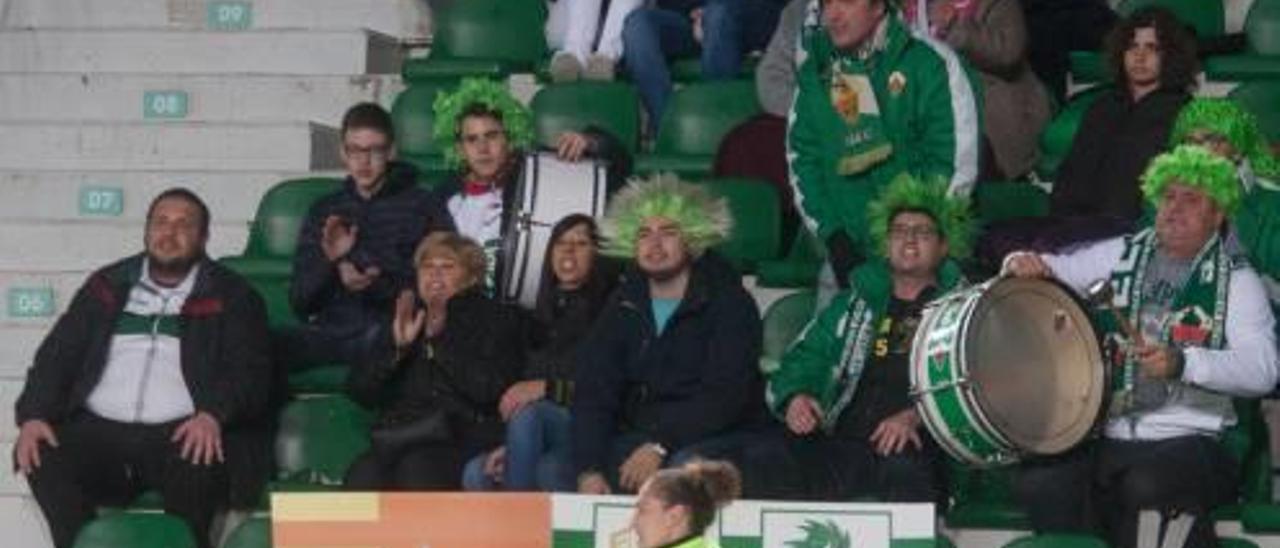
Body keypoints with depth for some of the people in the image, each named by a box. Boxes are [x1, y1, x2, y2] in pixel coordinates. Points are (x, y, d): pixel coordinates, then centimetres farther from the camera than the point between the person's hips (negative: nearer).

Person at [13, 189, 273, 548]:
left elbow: (250, 370, 2)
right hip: (100, 430, 3)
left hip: (180, 435, -3)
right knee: (43, 459, -26)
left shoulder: (230, 295, 12)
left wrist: (213, 415, -20)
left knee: (198, 465, -36)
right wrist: (33, 415, -4)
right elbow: (58, 354, 16)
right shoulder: (108, 286, 21)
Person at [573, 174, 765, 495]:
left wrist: (660, 446, -27)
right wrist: (589, 470, -18)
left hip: (713, 439, -4)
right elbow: (593, 393, -1)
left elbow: (723, 396, -16)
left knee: (685, 466, -38)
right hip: (636, 438, 4)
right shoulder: (623, 306, 10)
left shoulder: (730, 304, -4)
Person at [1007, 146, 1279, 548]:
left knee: (1147, 488, -36)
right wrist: (1024, 264, -7)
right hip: (1102, 434, 3)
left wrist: (1182, 362, -25)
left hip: (1188, 438, -3)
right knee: (1038, 485, -25)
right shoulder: (1119, 255, 15)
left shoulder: (1236, 281, 3)